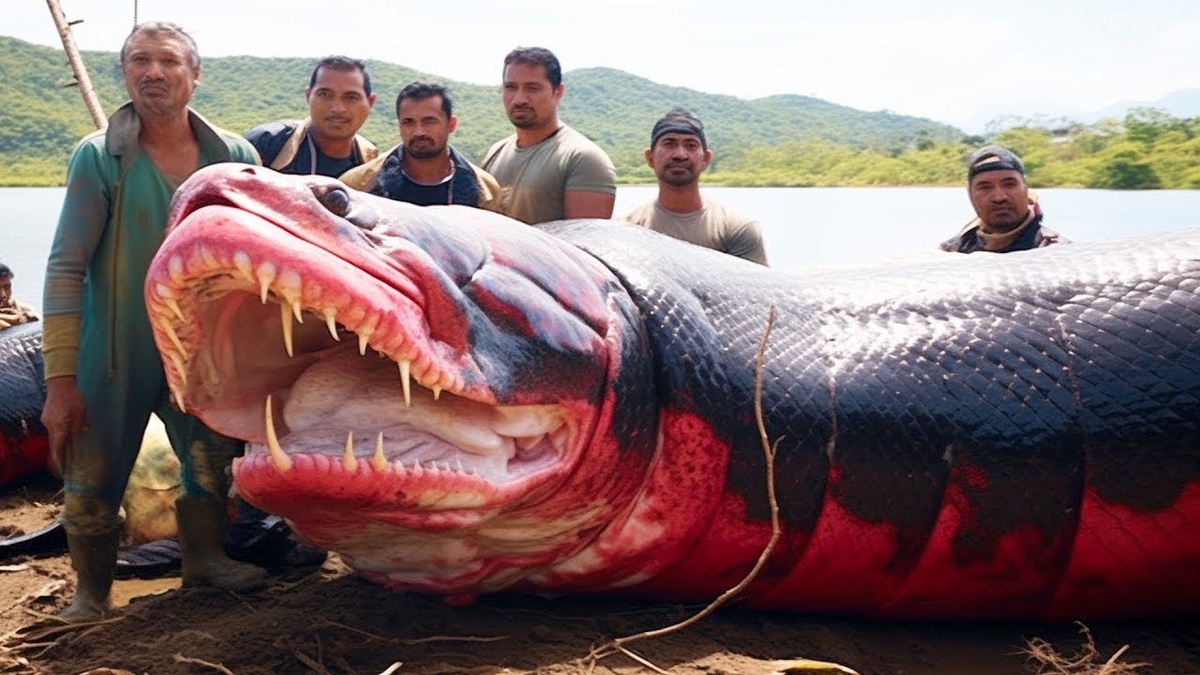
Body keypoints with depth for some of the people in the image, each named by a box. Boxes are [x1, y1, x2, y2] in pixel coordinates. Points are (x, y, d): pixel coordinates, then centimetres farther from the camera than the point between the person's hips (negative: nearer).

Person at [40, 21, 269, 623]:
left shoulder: (235, 156, -3)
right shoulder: (99, 157, -10)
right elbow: (66, 269, -12)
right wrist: (60, 378, -17)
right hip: (113, 353, -2)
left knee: (214, 464, 10)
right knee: (92, 481, 2)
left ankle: (203, 559, 35)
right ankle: (91, 594, 25)